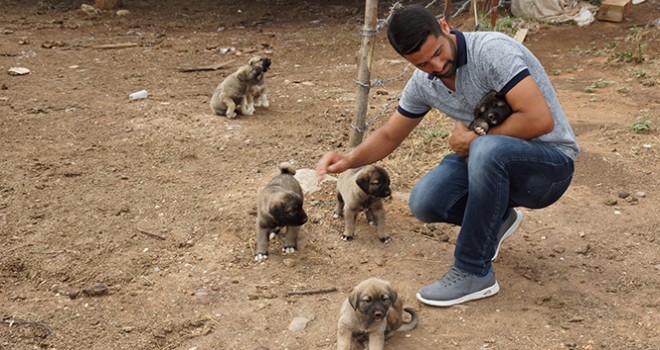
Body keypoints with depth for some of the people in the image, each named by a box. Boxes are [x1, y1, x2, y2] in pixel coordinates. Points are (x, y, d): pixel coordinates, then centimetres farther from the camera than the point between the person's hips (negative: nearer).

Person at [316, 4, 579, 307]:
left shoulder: (492, 50, -24)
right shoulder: (423, 82, -2)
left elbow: (540, 120, -30)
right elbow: (389, 136, 9)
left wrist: (474, 140, -18)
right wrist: (349, 160, -10)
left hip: (550, 161, -6)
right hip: (492, 159, 6)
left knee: (487, 151, -38)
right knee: (425, 202, -17)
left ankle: (474, 273, -21)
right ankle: (496, 219, 16)